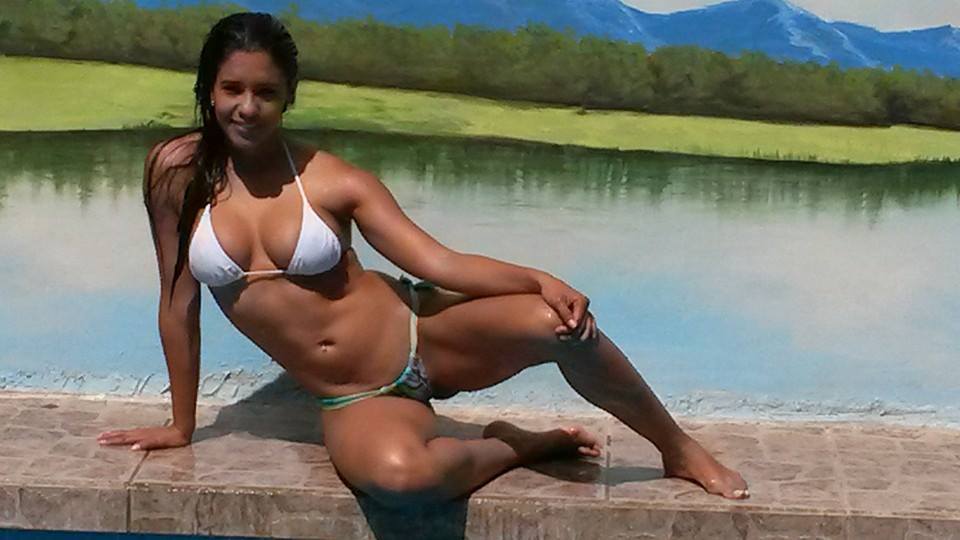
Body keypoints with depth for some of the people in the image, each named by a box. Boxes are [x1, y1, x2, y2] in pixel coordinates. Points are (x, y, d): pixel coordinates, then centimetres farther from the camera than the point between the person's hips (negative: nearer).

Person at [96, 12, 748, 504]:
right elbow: (179, 302, 4)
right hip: (356, 403, 0)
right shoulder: (177, 170, -4)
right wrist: (182, 425, 9)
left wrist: (540, 280, -28)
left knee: (560, 326, -29)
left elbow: (438, 263, -12)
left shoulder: (332, 179, -7)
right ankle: (521, 446, -3)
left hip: (417, 336, 0)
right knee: (398, 473, -38)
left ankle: (678, 448, 0)